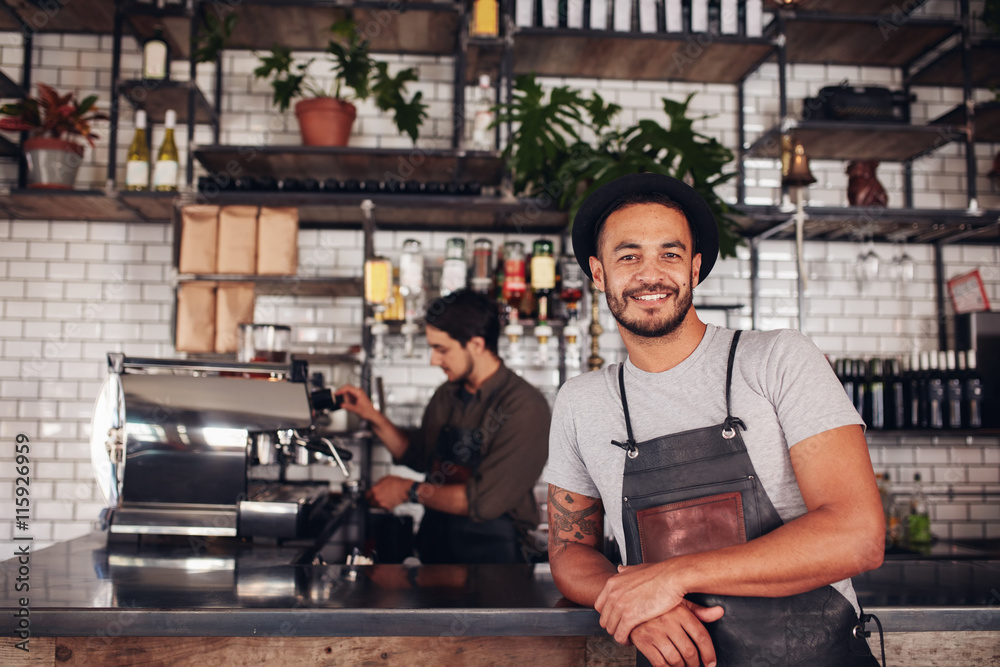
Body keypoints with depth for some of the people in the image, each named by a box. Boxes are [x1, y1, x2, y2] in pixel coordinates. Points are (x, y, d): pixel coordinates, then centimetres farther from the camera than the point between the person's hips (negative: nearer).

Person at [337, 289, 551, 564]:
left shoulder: (525, 407, -14)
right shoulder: (446, 396, 9)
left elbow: (485, 501, -19)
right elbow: (419, 456, 24)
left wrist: (409, 490, -8)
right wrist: (372, 416, 12)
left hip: (492, 555, -6)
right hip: (435, 547, 6)